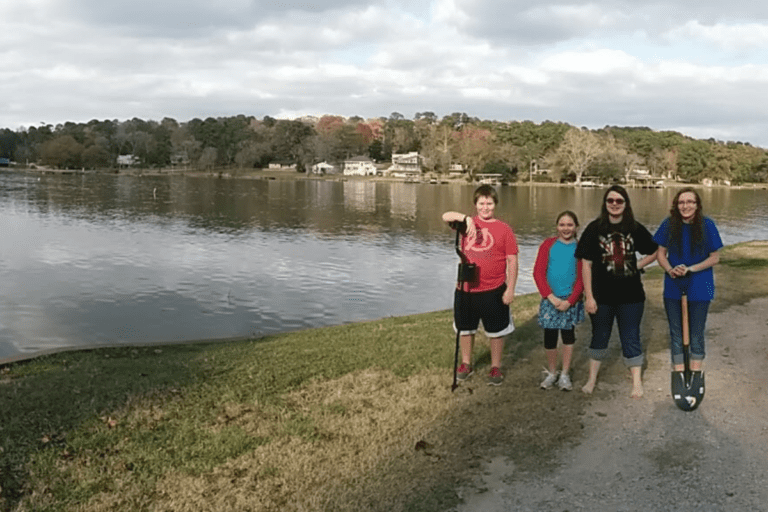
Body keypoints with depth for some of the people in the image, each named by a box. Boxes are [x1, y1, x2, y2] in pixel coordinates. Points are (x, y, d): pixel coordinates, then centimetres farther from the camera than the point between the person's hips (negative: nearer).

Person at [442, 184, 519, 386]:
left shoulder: (504, 229, -5)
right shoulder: (468, 223, 2)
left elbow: (512, 260, -5)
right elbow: (446, 216, -13)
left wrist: (510, 289, -9)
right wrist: (465, 218, -31)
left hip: (493, 291, -3)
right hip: (466, 288, 3)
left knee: (496, 331, 10)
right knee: (465, 328, 17)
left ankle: (496, 367, 27)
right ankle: (466, 364, 35)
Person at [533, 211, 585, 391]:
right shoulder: (548, 245, 0)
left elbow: (582, 277, -3)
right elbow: (538, 272, -4)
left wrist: (569, 301, -12)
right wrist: (551, 297, -13)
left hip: (571, 301, 0)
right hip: (550, 299, 0)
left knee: (568, 335, 8)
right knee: (549, 337, 3)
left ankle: (565, 374, 21)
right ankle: (551, 373, 22)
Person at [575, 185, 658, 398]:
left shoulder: (635, 229, 0)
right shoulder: (595, 228, -5)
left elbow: (654, 253, 14)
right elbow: (586, 263, -6)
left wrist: (637, 266, -3)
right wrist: (589, 296, -9)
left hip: (631, 295, 1)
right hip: (602, 295, 0)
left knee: (631, 338, 8)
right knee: (599, 337, 14)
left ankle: (637, 383, 19)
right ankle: (592, 379, 28)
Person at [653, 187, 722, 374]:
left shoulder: (707, 225, -10)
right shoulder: (669, 224, -6)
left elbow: (715, 257, -6)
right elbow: (661, 253, 2)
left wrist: (690, 269, -19)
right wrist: (670, 270, -18)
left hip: (699, 288, -2)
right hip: (673, 287, 2)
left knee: (696, 333, 9)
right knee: (676, 332, 11)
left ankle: (695, 374, 21)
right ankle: (679, 373, 24)